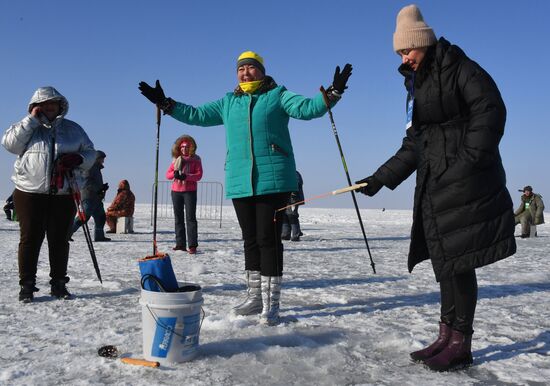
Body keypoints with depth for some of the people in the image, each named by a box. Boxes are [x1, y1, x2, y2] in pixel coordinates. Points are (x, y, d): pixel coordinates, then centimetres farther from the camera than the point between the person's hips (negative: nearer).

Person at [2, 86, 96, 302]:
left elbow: (90, 153, 14)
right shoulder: (28, 128, 11)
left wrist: (77, 159, -8)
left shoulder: (73, 129, 15)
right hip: (30, 193, -1)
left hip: (63, 195, 2)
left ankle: (59, 284, 16)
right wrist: (32, 120, -8)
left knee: (60, 240, 5)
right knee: (30, 239, 1)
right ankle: (27, 286, 9)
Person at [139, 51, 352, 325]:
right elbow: (196, 115, 20)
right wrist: (165, 104, 15)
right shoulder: (228, 102, 18)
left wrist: (332, 93, -22)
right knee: (251, 241, 12)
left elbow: (307, 108, -7)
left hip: (272, 180, -4)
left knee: (268, 240, -6)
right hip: (239, 183, 5)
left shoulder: (277, 95, 6)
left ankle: (271, 305, 1)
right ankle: (254, 298, 23)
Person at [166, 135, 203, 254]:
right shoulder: (176, 159, 13)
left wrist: (186, 176, -21)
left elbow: (199, 175, -6)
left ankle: (192, 245, -12)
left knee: (190, 218, -9)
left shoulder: (195, 159, 3)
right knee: (178, 218, 6)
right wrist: (174, 173, -13)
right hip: (176, 191, 4)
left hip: (190, 191, -4)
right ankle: (180, 244, 11)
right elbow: (168, 174, 10)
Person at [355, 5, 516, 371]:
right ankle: (446, 337, 14)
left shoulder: (460, 69, -2)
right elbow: (413, 146, 20)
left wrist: (470, 159, -20)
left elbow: (491, 110, -13)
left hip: (466, 182, -8)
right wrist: (380, 179, 15)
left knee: (459, 262, -7)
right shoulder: (416, 86, 20)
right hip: (434, 184, 8)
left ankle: (461, 344, 1)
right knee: (444, 261, 7)